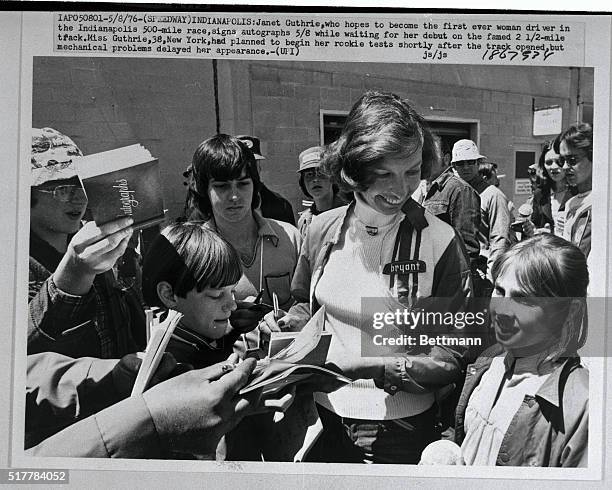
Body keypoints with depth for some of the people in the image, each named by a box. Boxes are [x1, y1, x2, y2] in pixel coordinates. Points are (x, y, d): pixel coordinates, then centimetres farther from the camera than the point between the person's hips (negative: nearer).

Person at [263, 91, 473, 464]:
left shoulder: (440, 241, -17)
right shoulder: (323, 229, -4)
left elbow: (453, 360, -16)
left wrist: (379, 367, -28)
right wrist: (283, 325, -6)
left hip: (401, 431, -4)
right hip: (325, 417, 4)